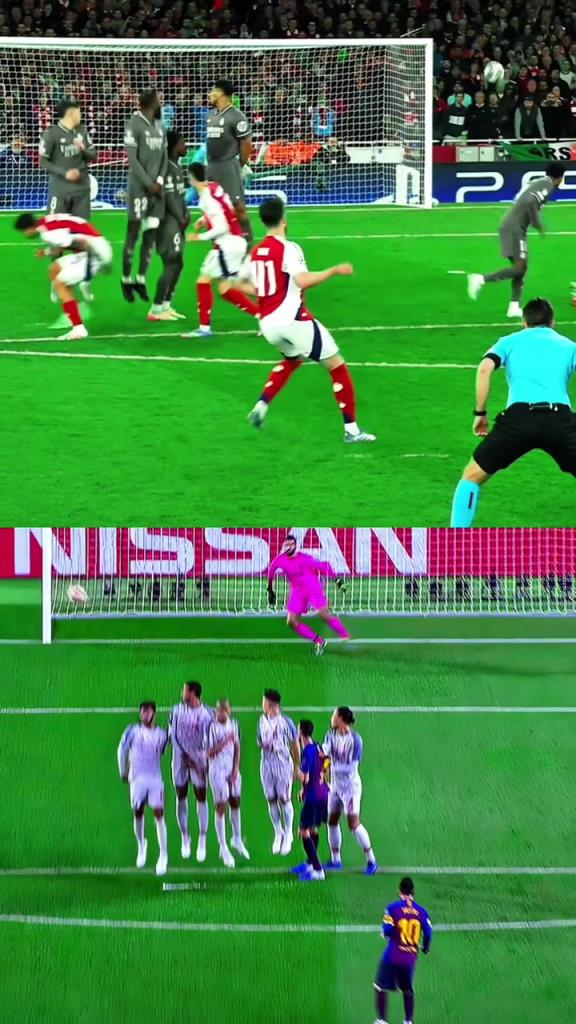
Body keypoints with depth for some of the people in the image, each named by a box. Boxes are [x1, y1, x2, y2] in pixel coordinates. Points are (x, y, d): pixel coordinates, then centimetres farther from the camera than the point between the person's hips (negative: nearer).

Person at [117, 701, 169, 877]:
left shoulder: (161, 734, 4)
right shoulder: (132, 731, 0)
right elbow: (122, 750, 6)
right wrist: (123, 772, 8)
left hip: (156, 779, 0)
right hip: (137, 778, 0)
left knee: (159, 814, -10)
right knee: (138, 814, 7)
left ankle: (163, 856, -8)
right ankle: (141, 846, 31)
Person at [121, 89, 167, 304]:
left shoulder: (160, 126, 13)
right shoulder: (134, 124, -9)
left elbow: (164, 157, 14)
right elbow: (133, 159, -11)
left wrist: (160, 181, -1)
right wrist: (149, 184, -11)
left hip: (156, 187, 7)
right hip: (139, 187, -7)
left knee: (151, 234, 6)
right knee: (133, 233, -2)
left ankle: (141, 279, 13)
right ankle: (126, 279, 6)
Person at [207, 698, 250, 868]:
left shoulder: (233, 725, 5)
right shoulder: (212, 727, -15)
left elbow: (237, 749, 10)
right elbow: (210, 753, -18)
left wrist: (236, 769, 2)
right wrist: (225, 741, -24)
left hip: (232, 770, 6)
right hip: (217, 770, -6)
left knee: (235, 803, 15)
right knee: (221, 807, -3)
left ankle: (237, 840, 34)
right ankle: (223, 848, 3)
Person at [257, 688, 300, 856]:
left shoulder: (285, 722, -9)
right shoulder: (262, 721, 7)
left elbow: (295, 745, -2)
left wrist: (297, 767, 0)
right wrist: (262, 744, -5)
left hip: (283, 762, -5)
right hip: (266, 763, 5)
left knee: (284, 799, -3)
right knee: (271, 799, 6)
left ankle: (288, 834, 10)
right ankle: (278, 833, 19)